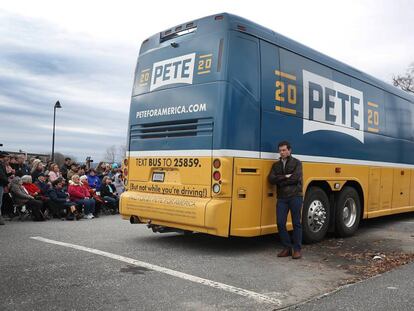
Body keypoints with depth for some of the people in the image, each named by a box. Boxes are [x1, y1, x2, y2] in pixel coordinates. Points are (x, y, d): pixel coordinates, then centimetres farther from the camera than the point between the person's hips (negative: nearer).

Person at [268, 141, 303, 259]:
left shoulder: (297, 163, 3)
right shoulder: (276, 165, 15)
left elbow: (295, 178, -13)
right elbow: (271, 179, 0)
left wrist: (280, 181, -6)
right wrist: (285, 177, -11)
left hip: (295, 196, -4)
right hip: (282, 198, 4)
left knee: (296, 223, 2)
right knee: (280, 223, 0)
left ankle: (297, 249, 9)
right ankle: (287, 248, 12)